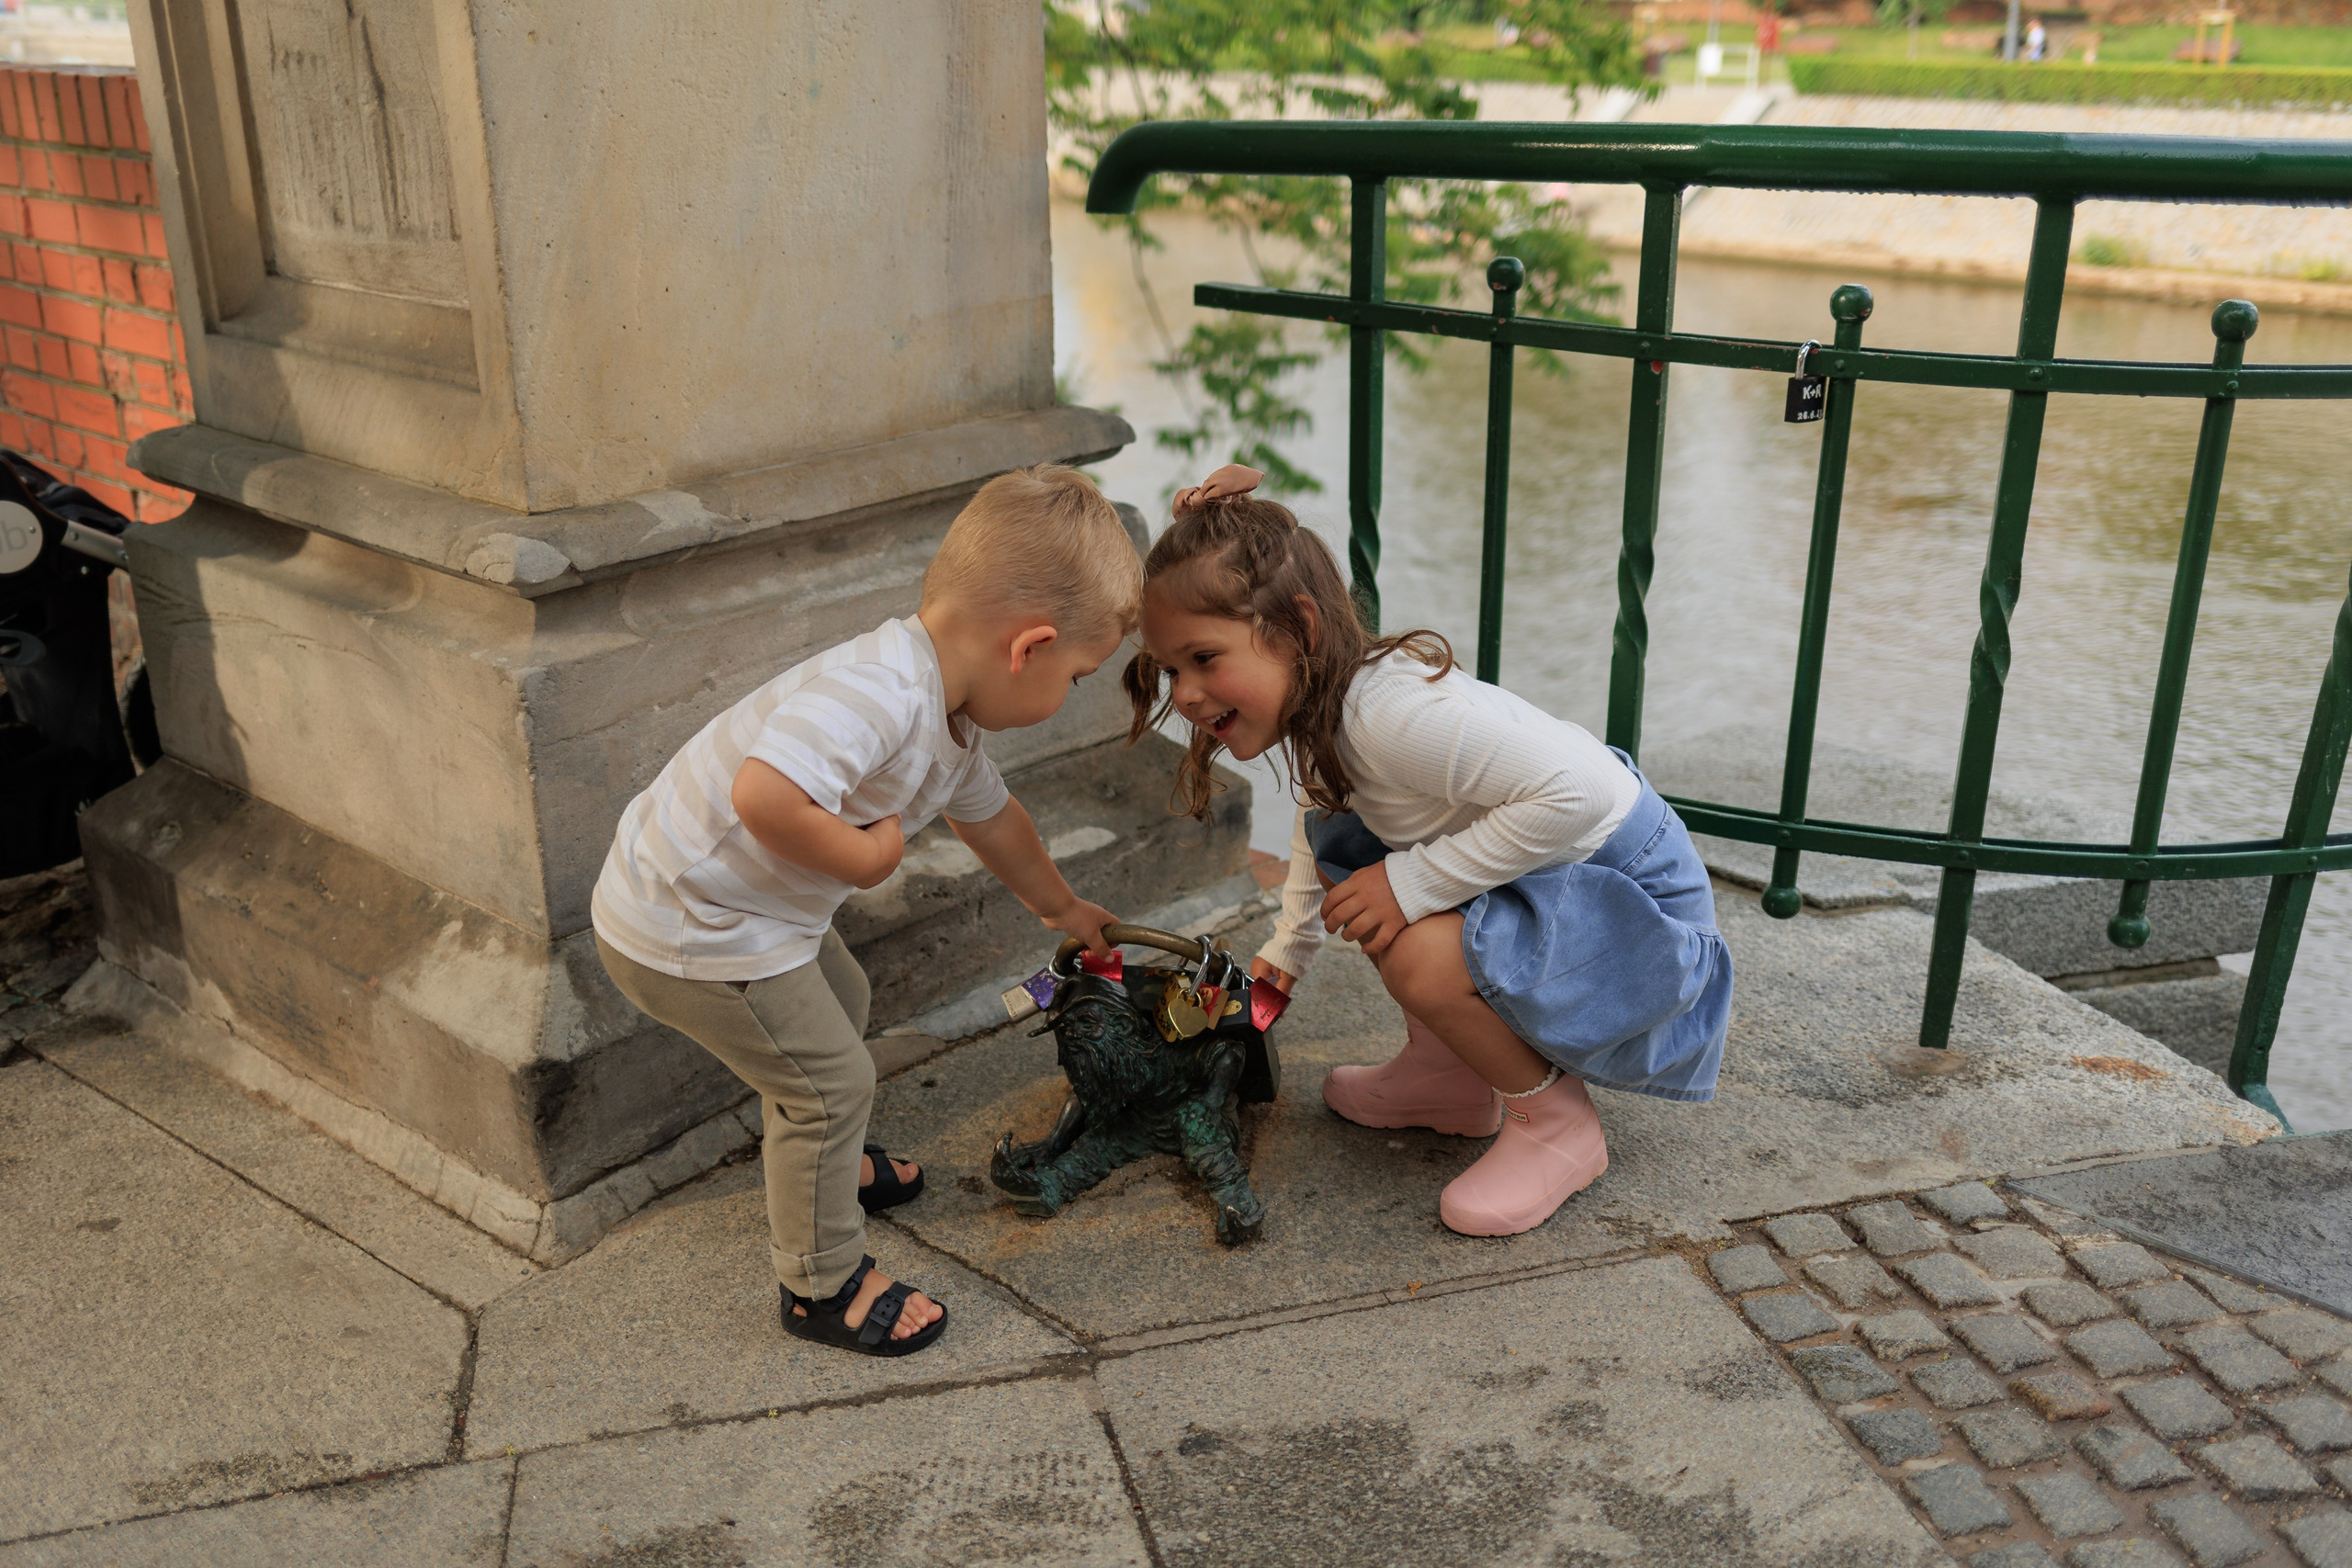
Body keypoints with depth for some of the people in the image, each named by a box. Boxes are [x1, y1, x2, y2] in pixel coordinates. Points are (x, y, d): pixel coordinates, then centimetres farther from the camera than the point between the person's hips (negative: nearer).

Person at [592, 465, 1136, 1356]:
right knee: (830, 1079, 0)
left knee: (838, 1004, 29)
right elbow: (764, 796, -46)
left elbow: (988, 816, 23)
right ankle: (823, 1284, 21)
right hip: (683, 929, -10)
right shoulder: (878, 691, -32)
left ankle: (822, 1165, 55)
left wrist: (1061, 907, 38)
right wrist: (866, 853, -28)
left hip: (748, 903, 10)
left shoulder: (949, 723, 2)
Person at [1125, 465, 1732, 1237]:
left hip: (1632, 903, -10)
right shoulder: (1316, 709, 0)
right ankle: (1446, 1072, 18)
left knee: (1420, 956, -30)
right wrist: (1286, 951, 25)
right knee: (1344, 852, 8)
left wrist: (1412, 884, -31)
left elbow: (1578, 792, -37)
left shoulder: (1395, 714, -32)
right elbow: (1324, 810, 21)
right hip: (1539, 880, 10)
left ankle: (1556, 1124, -3)